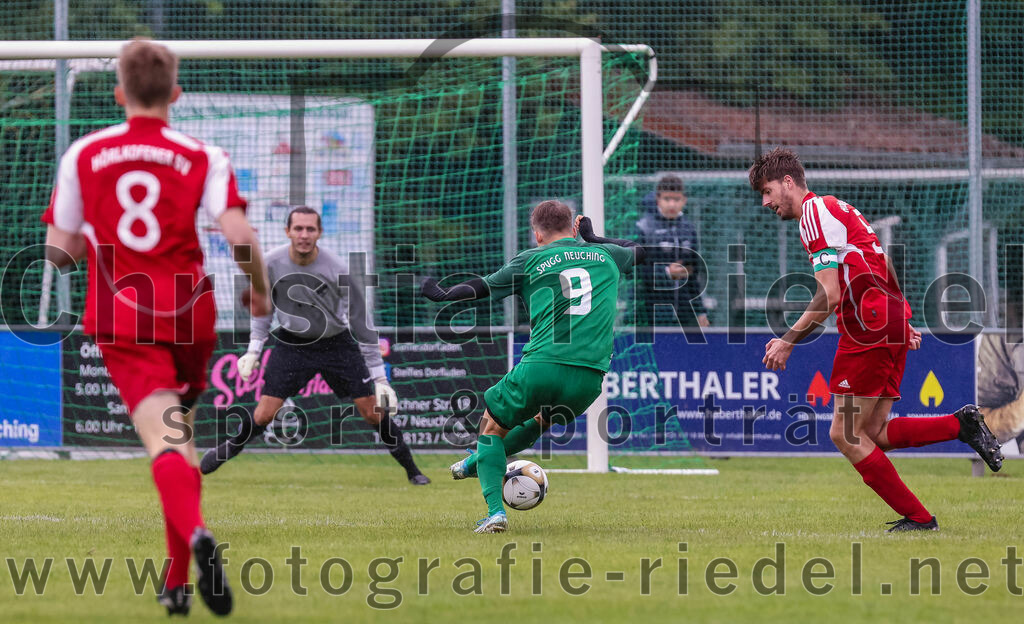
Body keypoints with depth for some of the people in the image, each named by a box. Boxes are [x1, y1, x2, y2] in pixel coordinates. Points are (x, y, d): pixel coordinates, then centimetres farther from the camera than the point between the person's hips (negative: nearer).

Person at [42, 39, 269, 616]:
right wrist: (260, 292, 4)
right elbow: (239, 234, -13)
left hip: (120, 320, -1)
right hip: (189, 315, 1)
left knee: (165, 443, -15)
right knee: (182, 437, 18)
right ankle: (178, 583, 20)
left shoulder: (84, 155, 5)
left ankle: (195, 533, -45)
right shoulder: (202, 157, 0)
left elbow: (60, 249, 8)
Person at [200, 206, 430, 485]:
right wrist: (253, 349, 1)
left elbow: (362, 323, -13)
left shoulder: (340, 270, -22)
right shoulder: (271, 263, -15)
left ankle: (410, 467, 14)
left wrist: (379, 376, -12)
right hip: (291, 344, 1)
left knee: (373, 412, -5)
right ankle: (228, 450, 20)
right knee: (264, 414, -8)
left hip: (336, 343, -1)